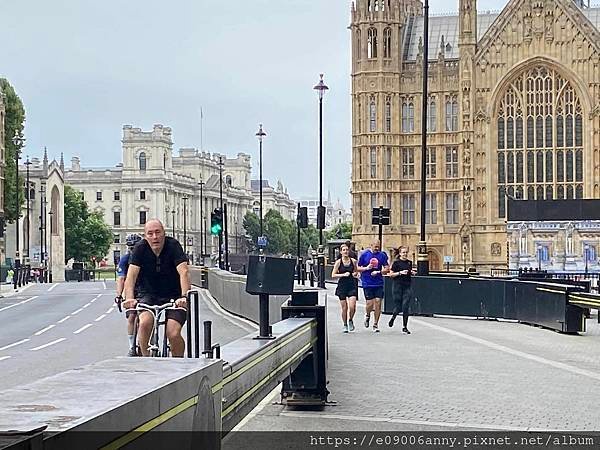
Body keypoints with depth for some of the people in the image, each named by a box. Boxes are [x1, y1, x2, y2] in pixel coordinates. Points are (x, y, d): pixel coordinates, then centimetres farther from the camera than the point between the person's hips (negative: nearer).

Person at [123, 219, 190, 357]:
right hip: (148, 295, 1)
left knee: (173, 334, -20)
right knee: (145, 322, -28)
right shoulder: (140, 249, -8)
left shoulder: (173, 245, -13)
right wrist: (129, 298, -35)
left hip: (173, 296, -1)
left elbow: (184, 272, -25)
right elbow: (131, 275, -18)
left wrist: (184, 296, -41)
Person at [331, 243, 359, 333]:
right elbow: (333, 275, -4)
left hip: (352, 286, 1)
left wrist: (355, 274, -3)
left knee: (352, 307, -12)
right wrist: (343, 274, -16)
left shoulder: (353, 261, 4)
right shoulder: (338, 262, -2)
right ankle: (345, 325, 22)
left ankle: (350, 320, 17)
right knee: (344, 308, 4)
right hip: (342, 286, -1)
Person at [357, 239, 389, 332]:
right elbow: (358, 268, 3)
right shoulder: (364, 254, -1)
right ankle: (368, 316, 26)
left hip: (379, 283, 2)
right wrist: (366, 268, -14)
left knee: (378, 302, -2)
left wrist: (378, 272, -9)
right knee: (370, 303, -7)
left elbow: (387, 269, 6)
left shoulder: (382, 255, 4)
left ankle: (375, 324, 9)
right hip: (367, 283, -2)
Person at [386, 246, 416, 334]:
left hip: (407, 286, 4)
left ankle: (404, 327, 3)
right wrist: (400, 272, -17)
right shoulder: (396, 262, -5)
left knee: (405, 307, -3)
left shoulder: (409, 262, 10)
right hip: (397, 286, -4)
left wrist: (412, 273, 2)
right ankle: (393, 317, 33)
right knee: (398, 306, 0)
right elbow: (390, 274, -5)